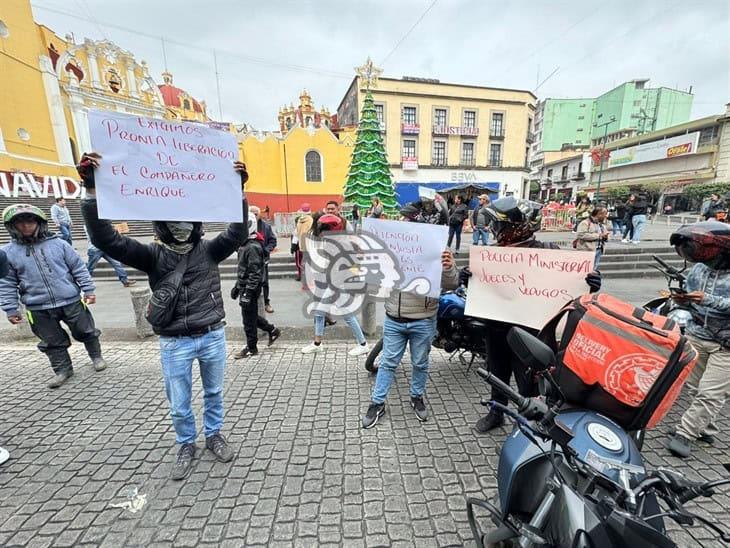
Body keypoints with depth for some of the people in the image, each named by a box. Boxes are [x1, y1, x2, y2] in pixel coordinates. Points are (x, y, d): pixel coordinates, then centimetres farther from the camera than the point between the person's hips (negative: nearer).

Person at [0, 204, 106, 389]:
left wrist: (89, 290, -5)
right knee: (52, 341, 13)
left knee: (86, 332, 11)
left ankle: (96, 356, 33)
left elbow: (79, 269, 0)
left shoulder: (58, 244, -2)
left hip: (72, 302, -1)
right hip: (39, 309, 2)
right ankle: (63, 369, 29)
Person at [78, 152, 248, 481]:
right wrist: (92, 190, -23)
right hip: (175, 343, 0)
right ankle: (186, 446, 41)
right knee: (179, 404, 15)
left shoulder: (208, 250, -3)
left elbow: (238, 232, -15)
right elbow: (106, 239, -13)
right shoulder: (153, 255, -4)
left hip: (213, 336, 1)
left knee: (214, 393, 20)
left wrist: (238, 190, -22)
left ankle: (214, 435, 44)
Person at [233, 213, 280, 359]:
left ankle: (251, 348, 18)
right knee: (250, 315, 19)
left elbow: (255, 273, -22)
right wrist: (237, 287, 20)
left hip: (250, 288, -9)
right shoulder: (245, 245, 11)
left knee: (249, 319, 3)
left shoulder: (253, 247, -19)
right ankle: (272, 330, 31)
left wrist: (248, 292, -23)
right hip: (245, 286, 9)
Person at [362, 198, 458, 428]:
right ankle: (377, 403, 30)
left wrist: (449, 268, -35)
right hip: (394, 320, 1)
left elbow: (451, 285, -13)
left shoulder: (437, 250, -8)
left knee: (420, 364, 19)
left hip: (423, 322, -1)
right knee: (388, 363, 14)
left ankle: (417, 397, 43)